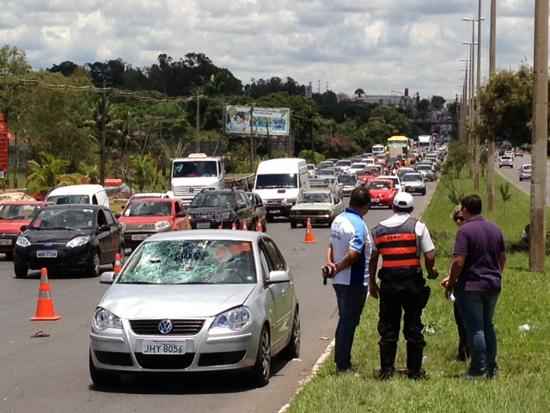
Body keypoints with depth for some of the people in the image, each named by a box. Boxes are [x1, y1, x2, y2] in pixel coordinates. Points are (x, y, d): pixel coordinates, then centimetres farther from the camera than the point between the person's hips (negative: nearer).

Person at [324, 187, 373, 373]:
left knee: (344, 320, 18)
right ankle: (343, 365, 3)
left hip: (340, 280, 9)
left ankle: (341, 361, 25)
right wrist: (337, 267, -14)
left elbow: (331, 246, 13)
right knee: (349, 322, -1)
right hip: (355, 281, -9)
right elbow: (353, 255, -27)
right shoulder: (358, 225, -20)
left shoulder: (338, 220, 8)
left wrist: (330, 264, -3)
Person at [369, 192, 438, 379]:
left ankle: (386, 369, 8)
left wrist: (372, 283, 20)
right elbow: (430, 255, -5)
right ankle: (414, 370, 8)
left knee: (388, 327, 8)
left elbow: (372, 258, 11)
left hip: (388, 282, 2)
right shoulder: (417, 226, -1)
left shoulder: (379, 229, 8)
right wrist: (431, 272, 15)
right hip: (412, 281, -2)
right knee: (413, 326, 5)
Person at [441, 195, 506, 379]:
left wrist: (451, 282, -7)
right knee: (488, 326, 17)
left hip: (471, 286, -7)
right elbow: (502, 257, 15)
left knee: (475, 328, -1)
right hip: (493, 285, 7)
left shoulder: (465, 230, -15)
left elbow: (459, 261, -20)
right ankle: (491, 368, 19)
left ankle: (478, 369, 1)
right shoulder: (495, 229, 8)